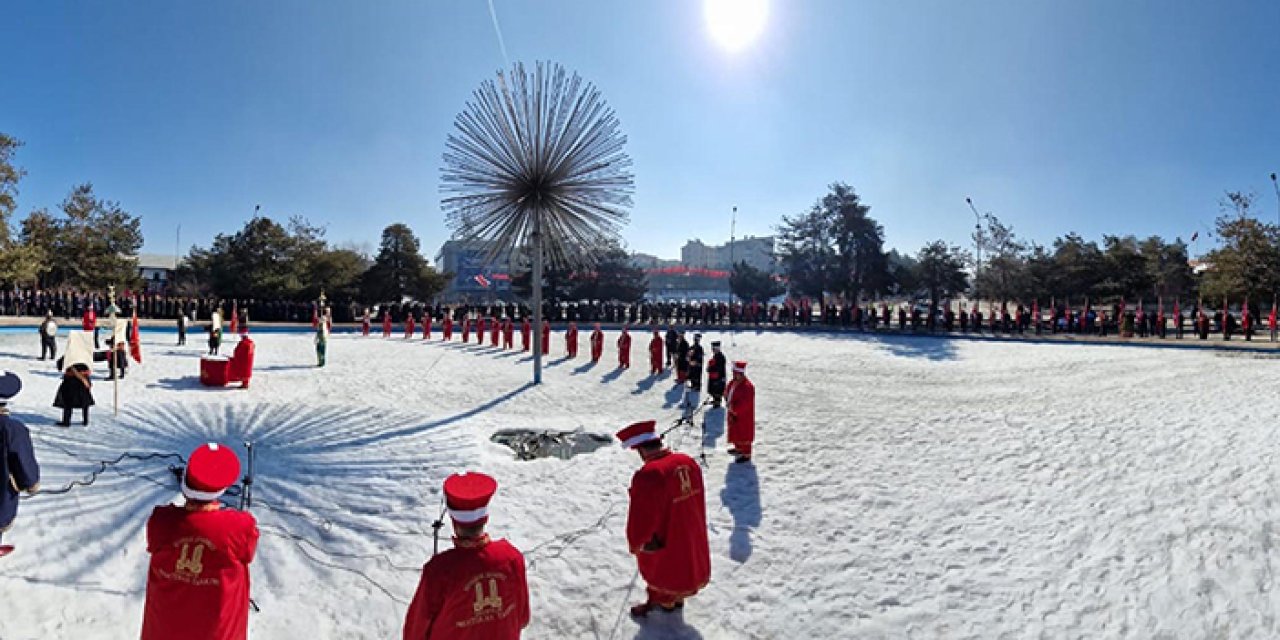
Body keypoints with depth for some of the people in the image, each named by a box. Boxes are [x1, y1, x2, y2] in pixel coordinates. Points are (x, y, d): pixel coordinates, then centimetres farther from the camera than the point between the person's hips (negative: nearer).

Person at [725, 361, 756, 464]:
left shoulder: (748, 386, -25)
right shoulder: (733, 383, 2)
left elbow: (745, 403, -26)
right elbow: (727, 393, 13)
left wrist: (734, 410, -19)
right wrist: (729, 403, -6)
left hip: (744, 416, -9)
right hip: (733, 413, 9)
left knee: (744, 434, 0)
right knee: (735, 431, 22)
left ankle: (746, 454, 10)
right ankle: (738, 448, 40)